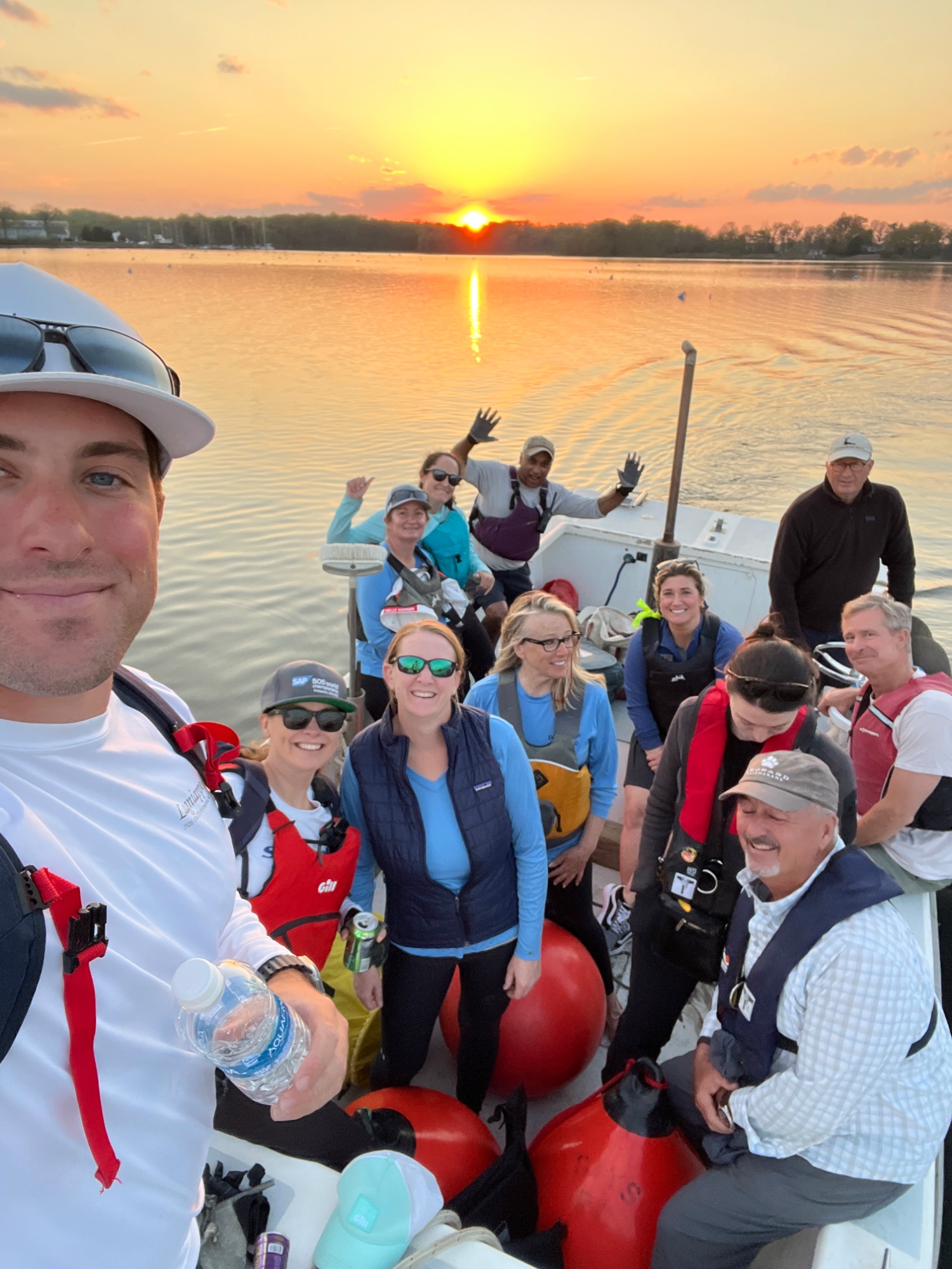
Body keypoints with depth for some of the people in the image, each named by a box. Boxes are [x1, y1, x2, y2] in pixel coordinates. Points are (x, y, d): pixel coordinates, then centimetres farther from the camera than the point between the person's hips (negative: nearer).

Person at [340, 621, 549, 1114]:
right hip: (415, 937, 0)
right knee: (400, 1060, 10)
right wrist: (362, 959, -1)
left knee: (481, 1034, 25)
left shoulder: (496, 738, -21)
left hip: (497, 929, 1)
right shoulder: (363, 756, -18)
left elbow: (530, 848, -13)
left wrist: (529, 947, -9)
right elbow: (359, 868, -6)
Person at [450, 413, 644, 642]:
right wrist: (471, 439, -43)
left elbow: (596, 508, 1)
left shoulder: (554, 494, -1)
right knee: (498, 614, -23)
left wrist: (623, 490, -16)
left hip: (516, 571, 6)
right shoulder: (495, 474, -14)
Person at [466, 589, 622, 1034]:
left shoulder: (592, 697, -18)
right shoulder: (486, 695, -21)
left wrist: (585, 847, -5)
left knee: (578, 926, 22)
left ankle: (607, 997, 50)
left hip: (566, 851, 0)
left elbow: (603, 783, -7)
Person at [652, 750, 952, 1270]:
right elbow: (736, 976, 10)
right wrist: (708, 1050, -4)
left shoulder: (861, 953, -38)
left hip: (854, 1150, -8)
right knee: (662, 1087, 20)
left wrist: (736, 1110, -16)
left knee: (687, 1225, -8)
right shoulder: (769, 886, -8)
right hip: (779, 1071, 9)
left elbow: (818, 1105, -33)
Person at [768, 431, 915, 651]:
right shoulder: (803, 512, -17)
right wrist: (794, 640, -17)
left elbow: (902, 562, 7)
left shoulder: (888, 503, -6)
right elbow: (781, 580, -15)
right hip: (802, 626, -3)